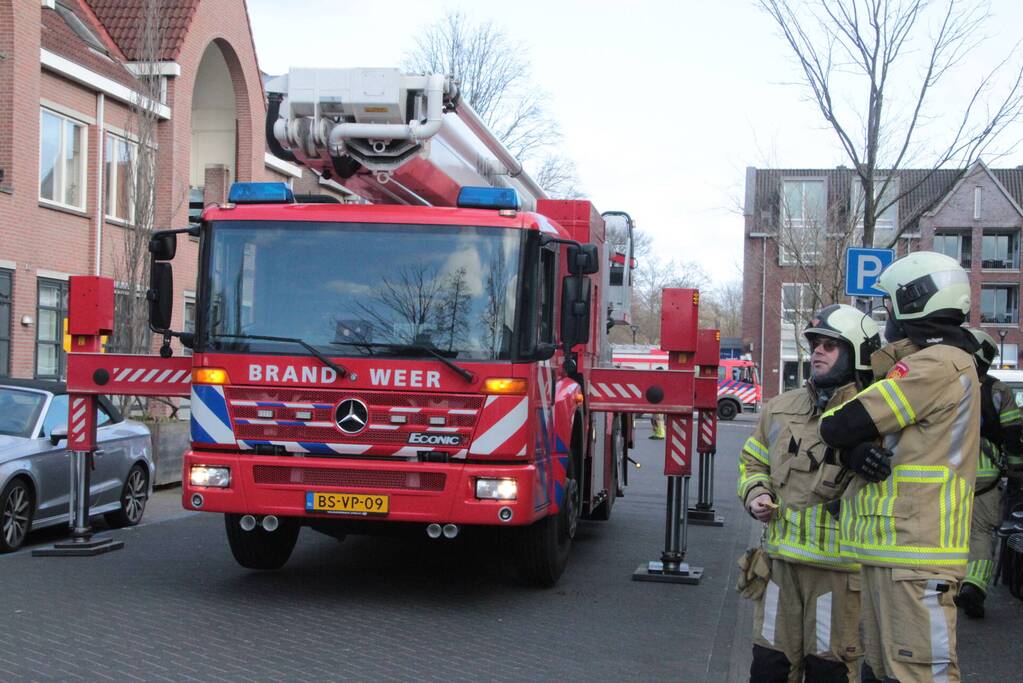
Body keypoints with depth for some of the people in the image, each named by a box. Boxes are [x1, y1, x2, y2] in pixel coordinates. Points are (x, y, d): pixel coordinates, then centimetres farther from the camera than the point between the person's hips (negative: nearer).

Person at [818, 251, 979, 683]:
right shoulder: (940, 363, 20)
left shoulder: (935, 366, -14)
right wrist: (854, 452, -8)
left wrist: (831, 424, 8)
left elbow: (839, 427, -16)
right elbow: (873, 434, 15)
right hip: (891, 549, 10)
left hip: (913, 554, -10)